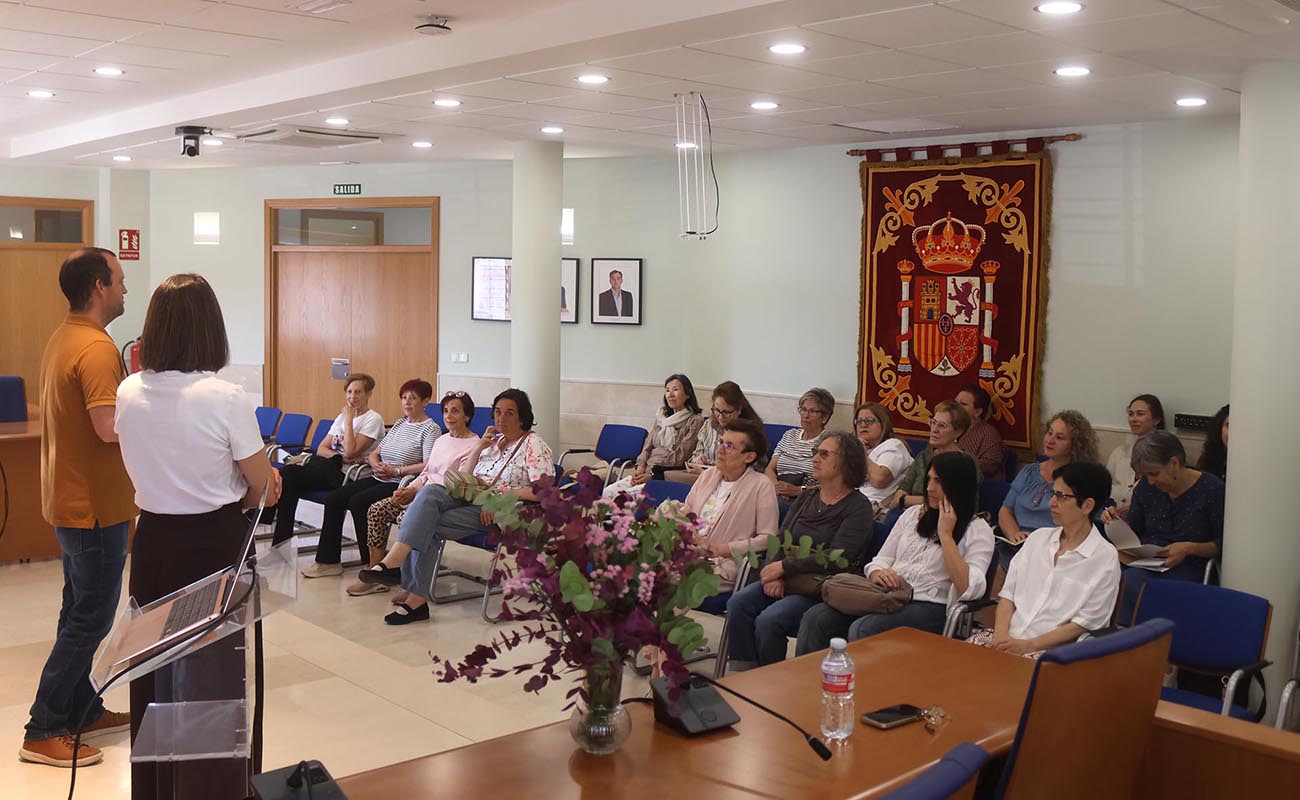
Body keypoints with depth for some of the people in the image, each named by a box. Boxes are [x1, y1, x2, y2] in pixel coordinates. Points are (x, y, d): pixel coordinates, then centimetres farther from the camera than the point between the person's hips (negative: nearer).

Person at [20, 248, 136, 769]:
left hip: (68, 499, 10)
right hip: (96, 505, -10)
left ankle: (83, 710, 29)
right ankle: (43, 732, 6)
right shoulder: (96, 348, -21)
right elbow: (109, 428, -28)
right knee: (91, 619, -1)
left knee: (80, 611, 18)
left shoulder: (62, 339, 10)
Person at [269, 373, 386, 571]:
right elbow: (321, 449, 14)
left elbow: (350, 452, -13)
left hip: (347, 475, -7)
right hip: (329, 472, 7)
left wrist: (348, 420, -5)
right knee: (287, 475, -19)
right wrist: (340, 458, -6)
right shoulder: (342, 416, 24)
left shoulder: (373, 419, 0)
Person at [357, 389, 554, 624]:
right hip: (472, 499, 7)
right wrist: (479, 447, 5)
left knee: (427, 525, -24)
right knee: (429, 492, -24)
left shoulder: (534, 445, -3)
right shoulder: (494, 440, 21)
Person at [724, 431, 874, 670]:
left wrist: (784, 567, -15)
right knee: (738, 604, -19)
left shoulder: (858, 507, -5)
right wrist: (774, 574, -10)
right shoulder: (806, 497, 17)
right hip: (787, 580, 6)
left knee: (768, 620, -28)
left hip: (821, 588, -6)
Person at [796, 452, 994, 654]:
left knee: (861, 630, -33)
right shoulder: (913, 514, 21)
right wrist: (878, 574, -5)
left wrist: (945, 535, -10)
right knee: (815, 618, -20)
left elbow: (968, 589, -12)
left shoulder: (978, 531, 3)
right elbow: (881, 560, 19)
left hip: (931, 607, -5)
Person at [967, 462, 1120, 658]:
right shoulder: (1039, 537, 15)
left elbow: (1085, 623, -6)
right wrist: (1001, 634, -7)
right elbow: (1008, 592, 11)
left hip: (1050, 649, -5)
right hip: (1007, 637, 5)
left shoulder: (1105, 557, -1)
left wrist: (1028, 645, -13)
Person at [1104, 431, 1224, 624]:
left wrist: (1190, 548, -16)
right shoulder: (1145, 486, 10)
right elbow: (1133, 531, 19)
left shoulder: (1212, 490, -4)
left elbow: (1222, 545, 0)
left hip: (1188, 568, -4)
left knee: (1130, 584, -33)